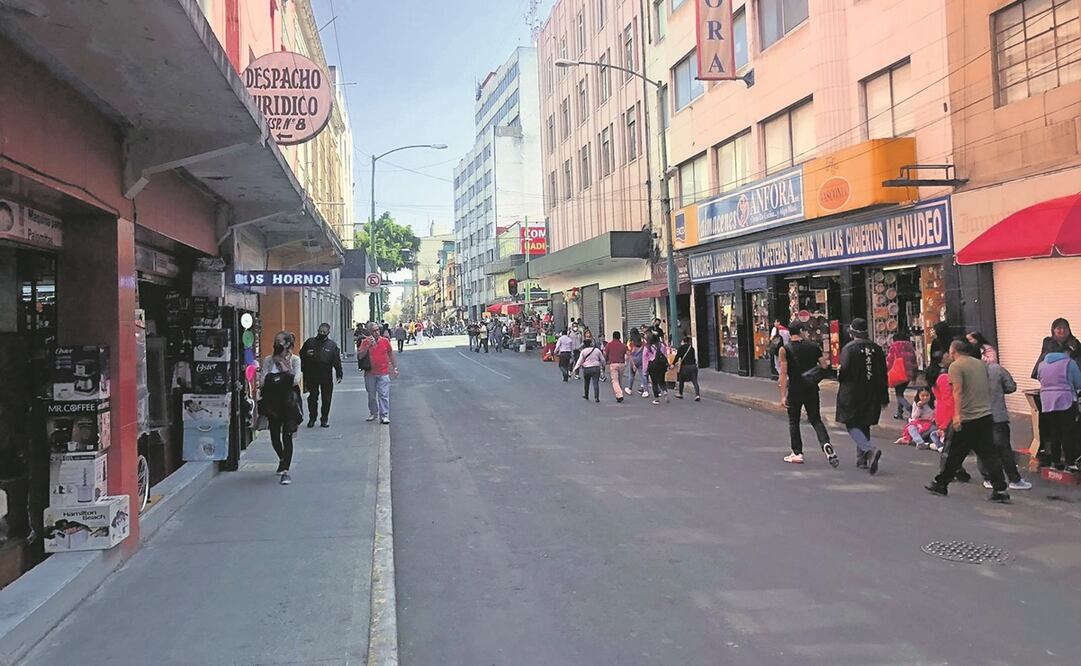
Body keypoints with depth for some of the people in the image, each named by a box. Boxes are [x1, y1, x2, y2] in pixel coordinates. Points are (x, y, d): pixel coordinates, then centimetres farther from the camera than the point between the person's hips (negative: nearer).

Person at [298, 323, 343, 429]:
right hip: (311, 377, 1)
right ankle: (312, 419, 14)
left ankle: (324, 420, 12)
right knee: (312, 398, 5)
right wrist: (306, 354, -10)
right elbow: (301, 355, 14)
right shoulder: (310, 342, 8)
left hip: (326, 377, -1)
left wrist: (339, 374, -6)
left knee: (326, 399, 3)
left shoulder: (332, 345, 4)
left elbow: (337, 361, 2)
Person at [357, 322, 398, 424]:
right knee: (371, 395, 12)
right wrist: (368, 345, -18)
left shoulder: (385, 341, 3)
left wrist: (395, 368, 9)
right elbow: (360, 356, -9)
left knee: (383, 395, -7)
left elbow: (391, 355, 12)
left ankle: (384, 415, -5)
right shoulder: (365, 342, 0)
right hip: (370, 374, 1)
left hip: (383, 374, -1)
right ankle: (373, 413, 29)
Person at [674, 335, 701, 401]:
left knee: (681, 380, 17)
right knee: (695, 381, -1)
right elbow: (694, 357, 16)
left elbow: (677, 357, -1)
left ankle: (680, 394, 28)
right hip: (693, 366, 3)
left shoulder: (681, 348, 0)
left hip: (685, 367, -3)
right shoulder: (691, 348, 11)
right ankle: (697, 395, -17)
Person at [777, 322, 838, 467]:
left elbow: (784, 373, -13)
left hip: (794, 390, -2)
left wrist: (783, 395, -13)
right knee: (816, 420, 11)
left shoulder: (784, 350, -8)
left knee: (793, 421, 12)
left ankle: (797, 453, 13)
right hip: (812, 389, 2)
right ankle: (826, 444, -13)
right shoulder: (814, 347, 1)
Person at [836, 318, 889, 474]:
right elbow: (883, 375, 8)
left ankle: (870, 449, -23)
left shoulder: (849, 349, -13)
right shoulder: (876, 348, 5)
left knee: (852, 425, 0)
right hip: (872, 396, 6)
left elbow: (844, 372, -18)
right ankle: (862, 458, 21)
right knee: (864, 425, 17)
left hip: (851, 394, -6)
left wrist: (838, 375, 7)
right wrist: (884, 398, 14)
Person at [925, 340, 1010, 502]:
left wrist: (956, 415, -25)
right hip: (986, 415, 6)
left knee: (954, 454, 6)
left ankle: (940, 484, 19)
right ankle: (1000, 490, 0)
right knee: (988, 454, 6)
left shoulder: (956, 366, -9)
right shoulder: (980, 363, 12)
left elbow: (957, 391, -20)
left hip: (967, 418, -6)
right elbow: (989, 387, 17)